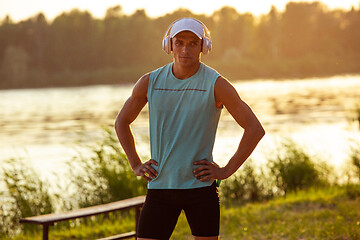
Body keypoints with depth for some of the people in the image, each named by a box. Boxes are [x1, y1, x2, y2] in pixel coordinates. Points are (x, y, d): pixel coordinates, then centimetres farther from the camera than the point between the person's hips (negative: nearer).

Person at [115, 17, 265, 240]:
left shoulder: (215, 84, -6)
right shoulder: (150, 82, 2)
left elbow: (255, 129, -5)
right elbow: (122, 122, 19)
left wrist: (226, 170, -8)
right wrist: (136, 164, 9)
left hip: (200, 187, -2)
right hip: (159, 186, 2)